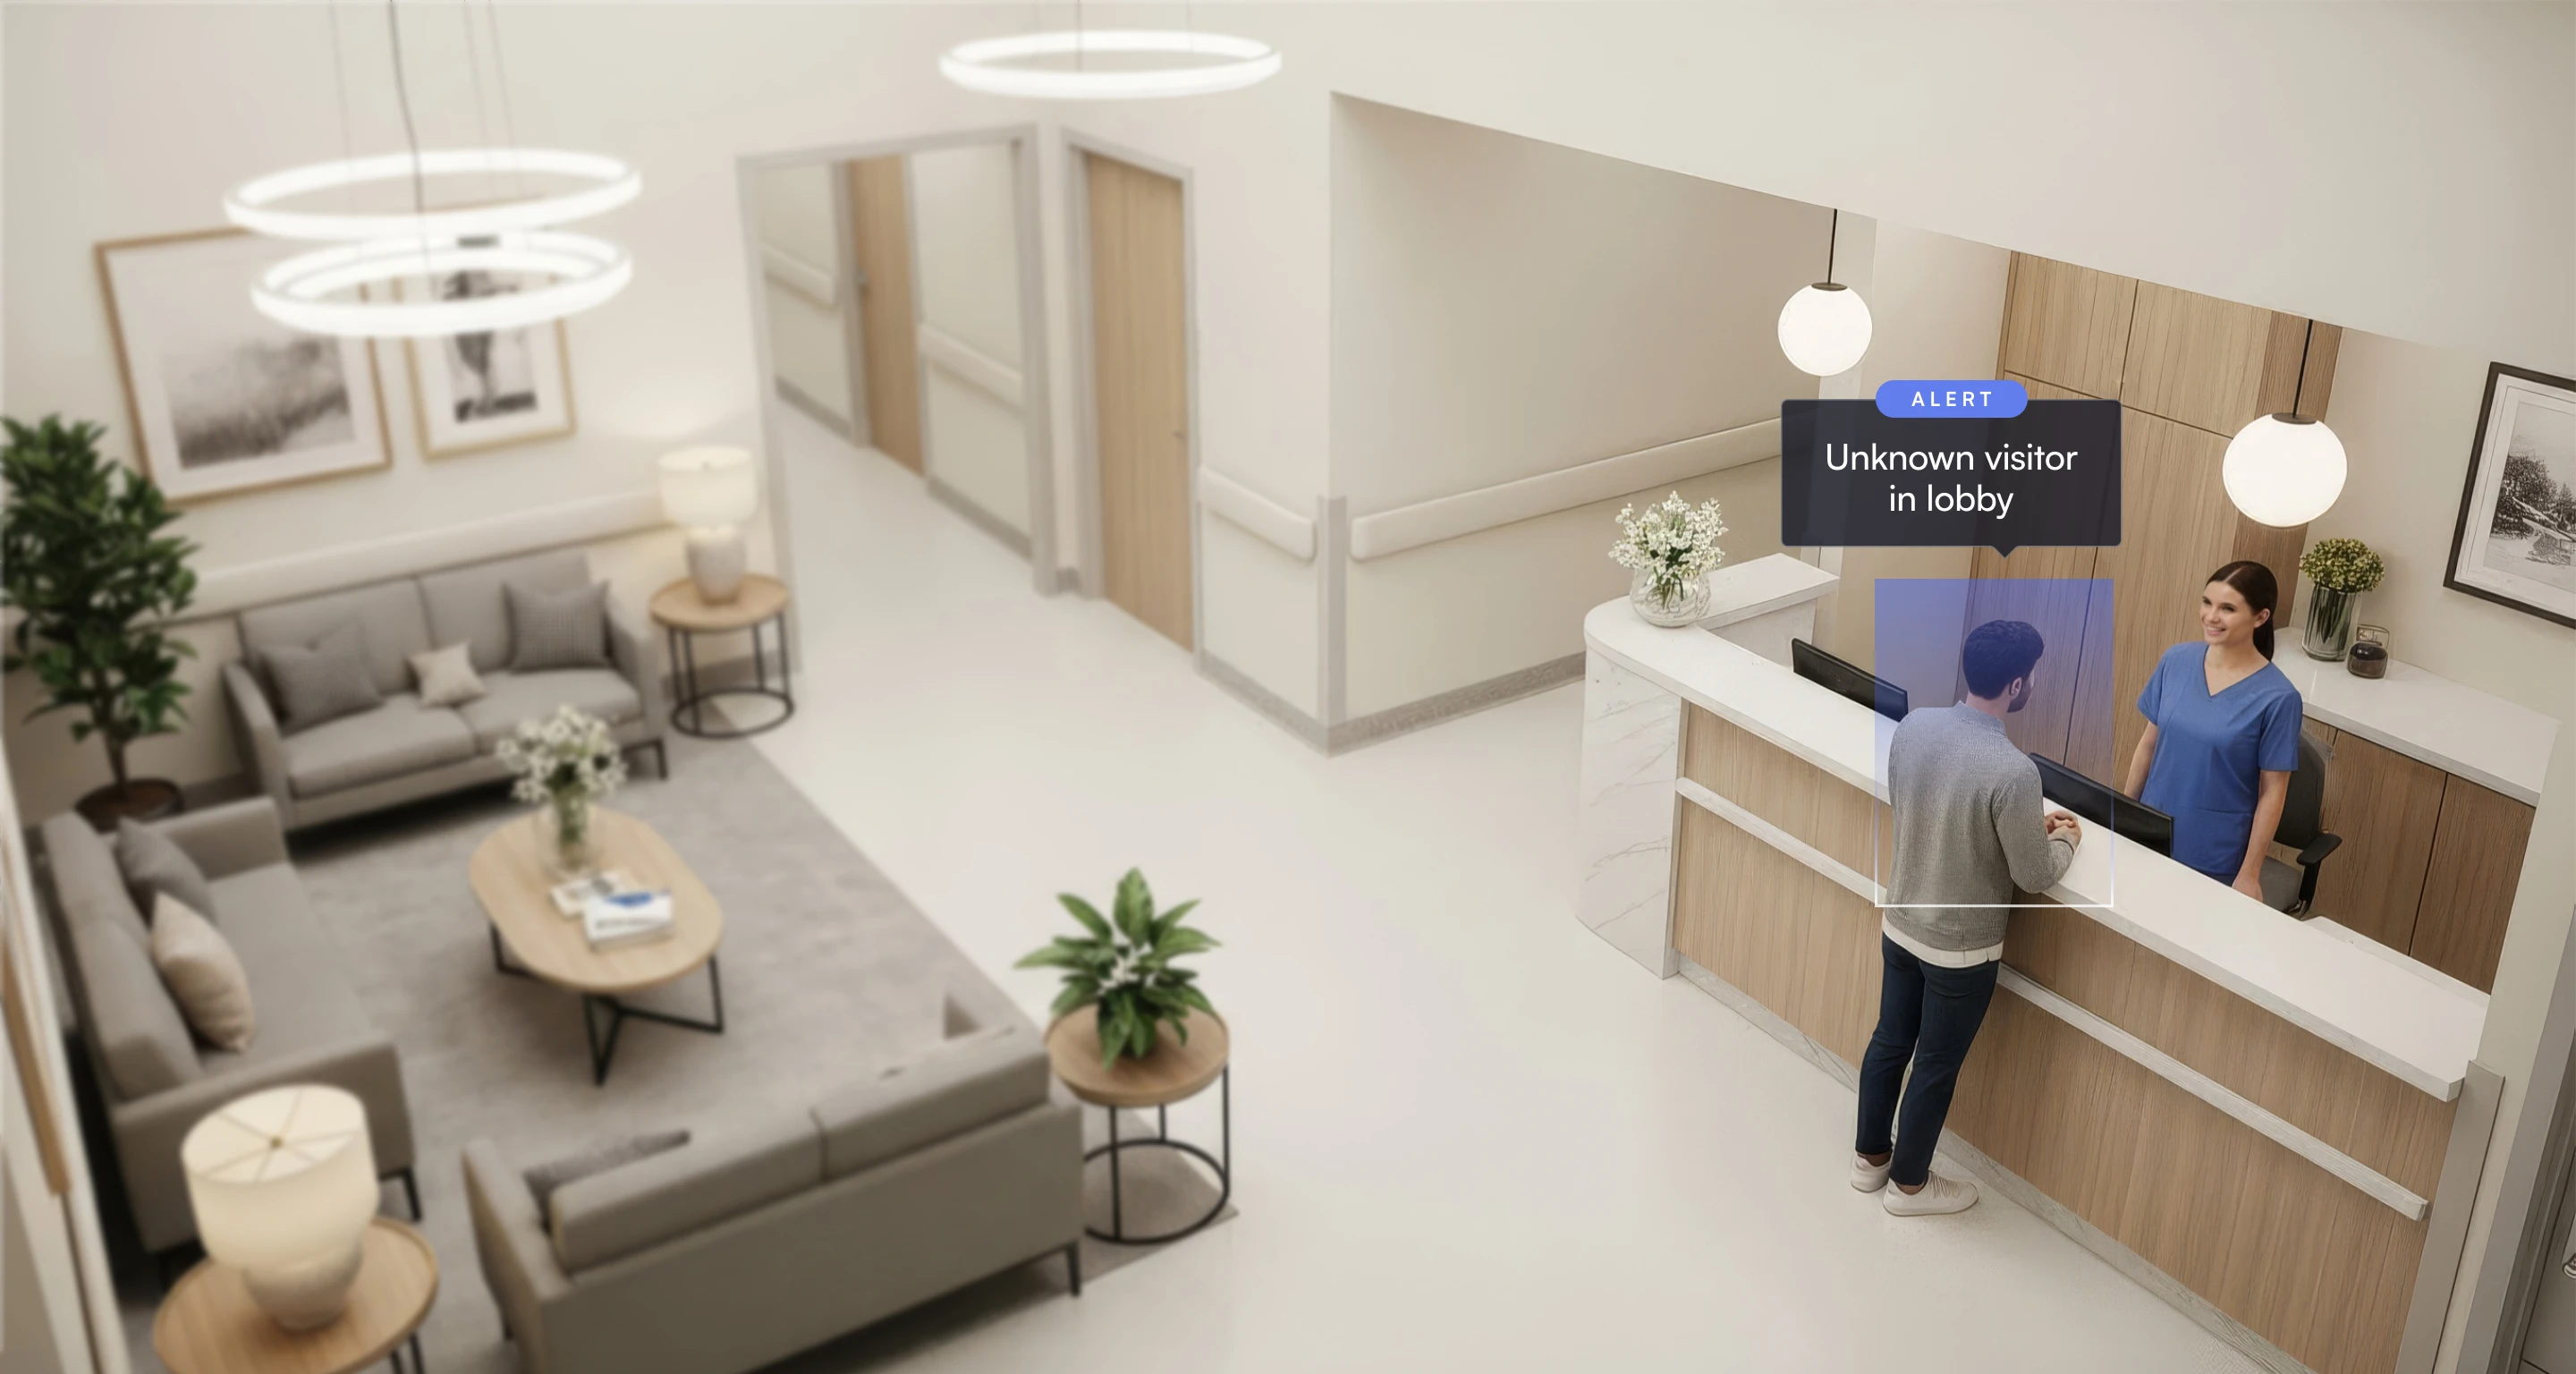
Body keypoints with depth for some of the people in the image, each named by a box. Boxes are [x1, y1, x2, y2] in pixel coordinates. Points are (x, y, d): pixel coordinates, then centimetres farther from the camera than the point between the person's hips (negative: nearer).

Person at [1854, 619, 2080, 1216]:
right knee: (1936, 1067, 15)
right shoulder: (2013, 771, -31)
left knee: (1889, 1042, 24)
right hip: (1960, 946, -6)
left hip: (1900, 922, 6)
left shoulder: (1914, 725, -11)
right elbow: (2035, 877, -19)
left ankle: (1869, 1157, 43)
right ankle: (1908, 1183, 34)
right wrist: (2065, 837, 3)